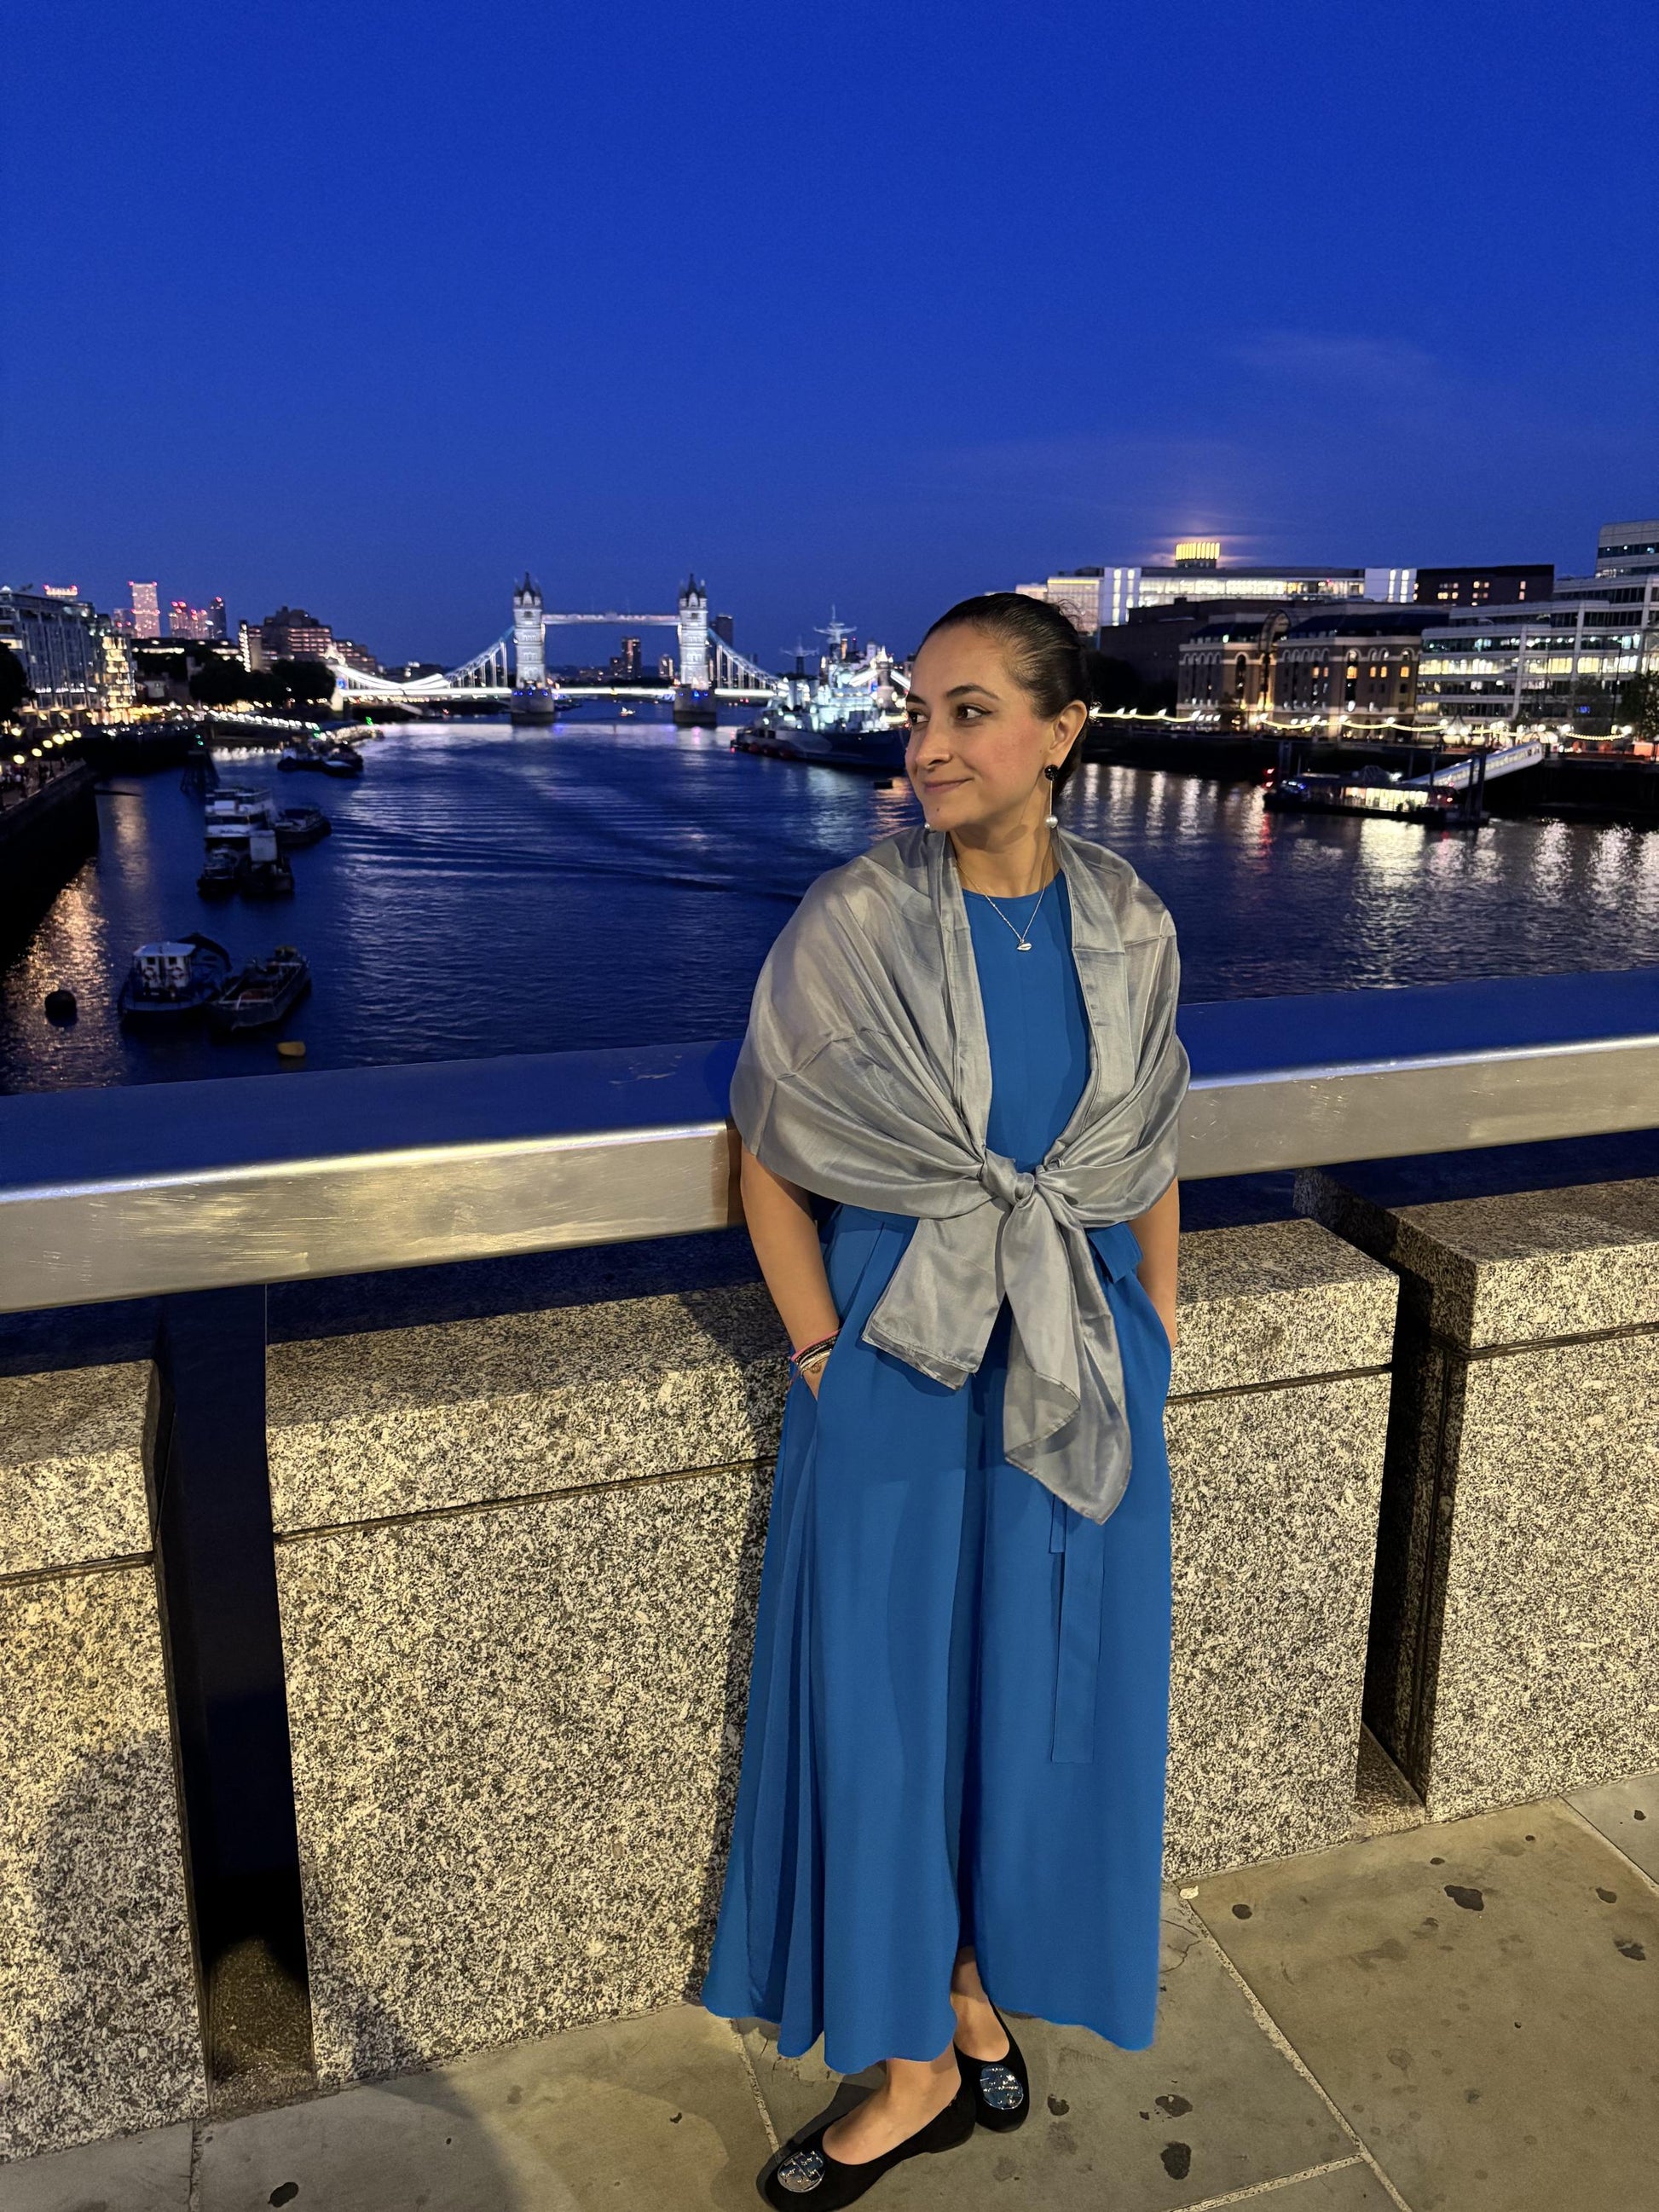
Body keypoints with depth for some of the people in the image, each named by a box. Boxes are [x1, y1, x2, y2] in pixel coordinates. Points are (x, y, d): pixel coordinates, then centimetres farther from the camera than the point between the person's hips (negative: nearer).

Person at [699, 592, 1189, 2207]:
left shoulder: (1126, 930, -2)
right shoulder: (849, 927, -11)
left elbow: (1149, 1160, 8)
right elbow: (768, 1164, -5)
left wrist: (1157, 1345, 6)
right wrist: (822, 1357, -8)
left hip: (1083, 1367, 3)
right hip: (897, 1367, -2)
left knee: (1041, 1691, 15)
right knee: (884, 1701, 8)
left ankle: (983, 1985, 42)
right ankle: (920, 2068, 32)